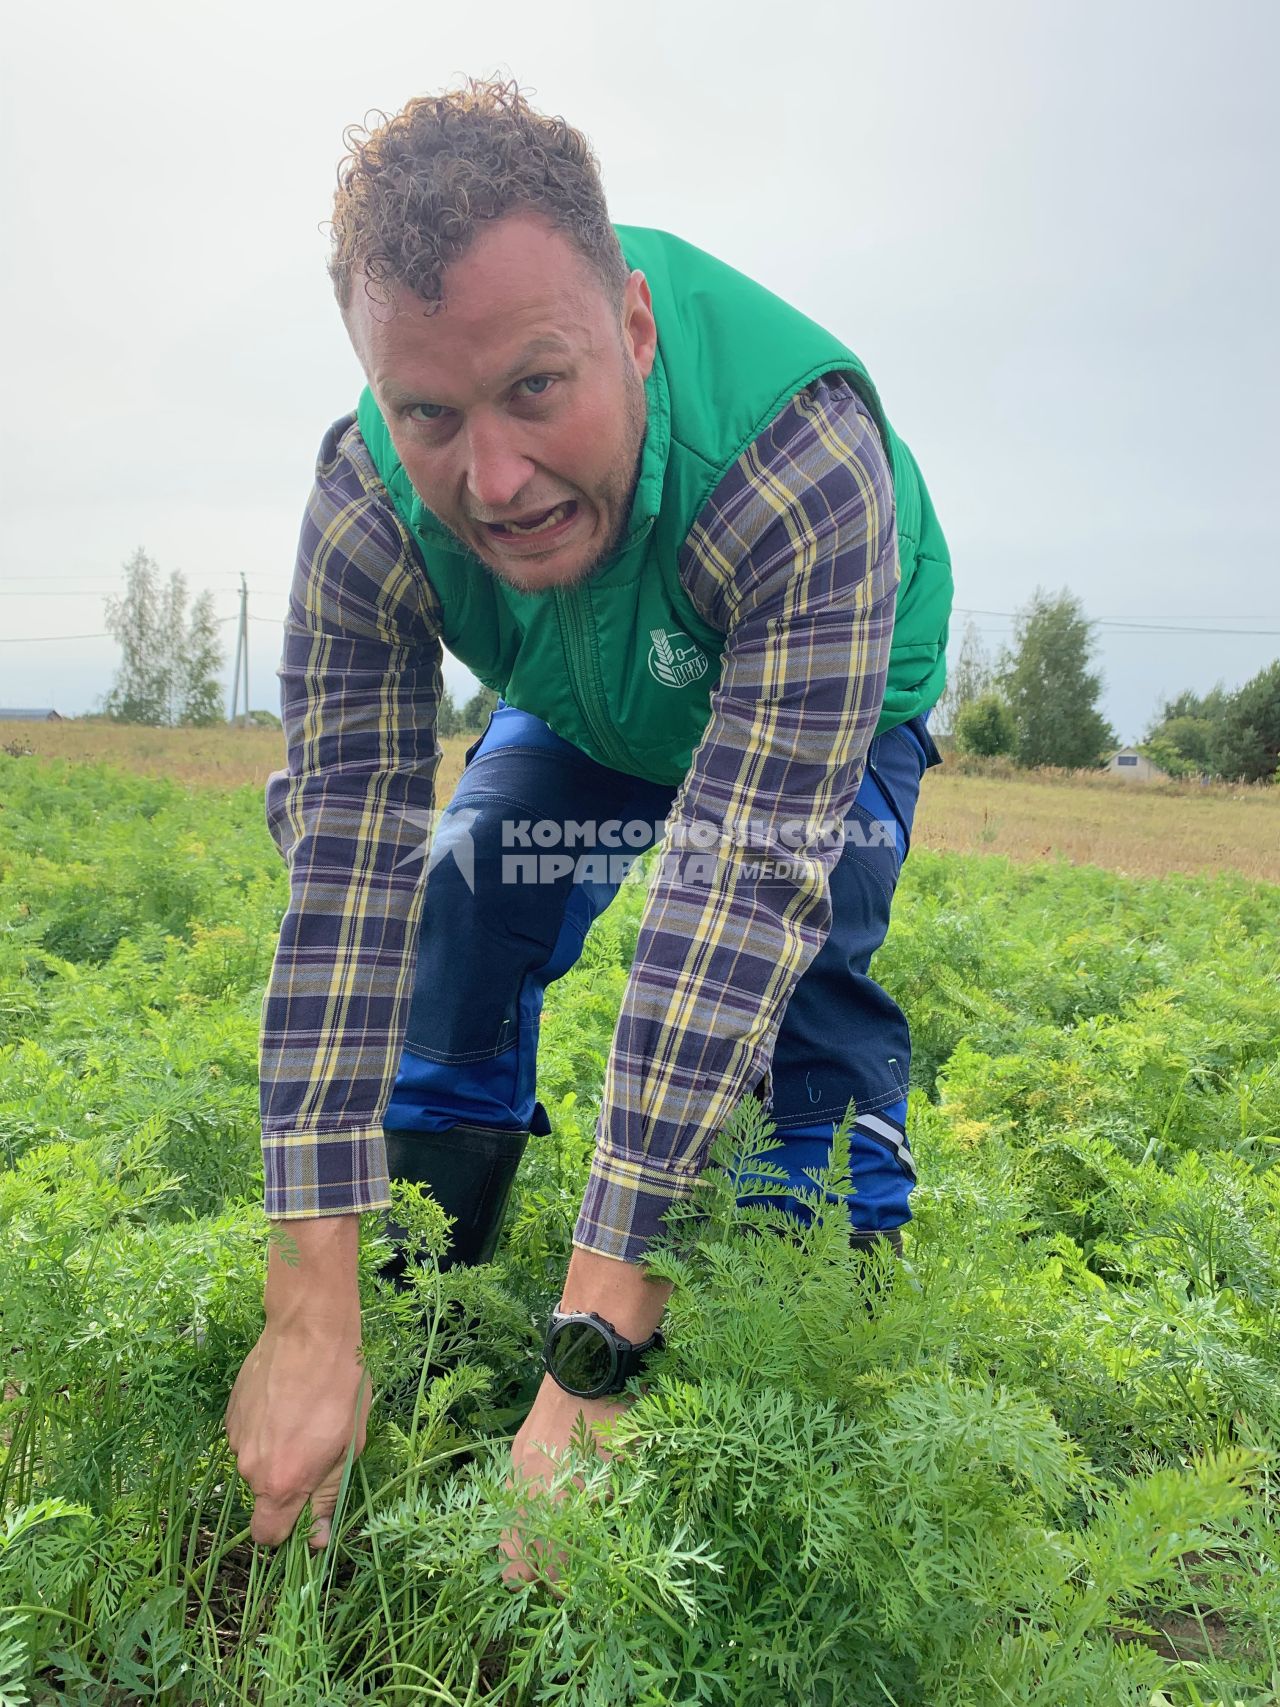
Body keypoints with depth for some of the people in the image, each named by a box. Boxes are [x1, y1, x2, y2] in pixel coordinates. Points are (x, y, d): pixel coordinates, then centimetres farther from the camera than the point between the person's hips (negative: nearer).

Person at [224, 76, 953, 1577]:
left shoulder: (804, 462, -45)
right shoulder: (369, 513, -32)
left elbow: (742, 881, -50)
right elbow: (343, 877, -35)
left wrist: (589, 1363, -49)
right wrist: (313, 1323, -38)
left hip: (831, 705, -2)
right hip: (581, 720, 3)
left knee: (783, 964, -28)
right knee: (451, 895, -15)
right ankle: (433, 1282, 10)